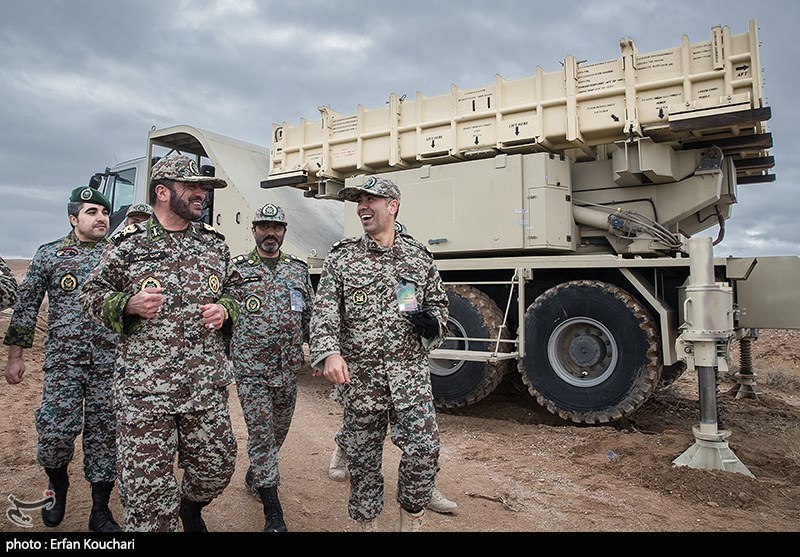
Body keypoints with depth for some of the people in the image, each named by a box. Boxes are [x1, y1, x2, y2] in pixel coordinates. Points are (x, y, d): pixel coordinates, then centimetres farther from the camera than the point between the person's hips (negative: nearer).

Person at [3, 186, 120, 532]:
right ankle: (57, 484, 30)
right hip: (63, 359, -1)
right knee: (56, 430, -4)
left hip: (111, 361, 1)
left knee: (105, 434, 4)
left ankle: (100, 511, 17)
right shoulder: (49, 254, 7)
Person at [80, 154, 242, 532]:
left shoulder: (215, 243, 10)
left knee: (217, 466, 15)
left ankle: (190, 508, 47)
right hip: (144, 389, -3)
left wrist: (225, 309, -3)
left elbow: (233, 289, 19)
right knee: (147, 487, 2)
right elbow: (92, 294, 6)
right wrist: (129, 304, -14)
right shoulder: (128, 243, 0)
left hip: (207, 387, 4)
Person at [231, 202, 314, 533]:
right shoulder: (237, 269, 1)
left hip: (288, 368, 4)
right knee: (260, 433, -4)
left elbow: (311, 315, 12)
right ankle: (273, 512, 2)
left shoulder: (299, 269, 9)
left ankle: (255, 474, 42)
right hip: (250, 367, -3)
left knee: (279, 430, 16)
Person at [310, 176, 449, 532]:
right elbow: (324, 311, -6)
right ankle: (366, 523, 31)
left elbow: (438, 304, 16)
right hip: (359, 374, 0)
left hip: (410, 372, 1)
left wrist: (432, 323, -7)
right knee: (362, 456, 10)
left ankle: (410, 521, 18)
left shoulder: (420, 256, 8)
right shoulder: (340, 257, 2)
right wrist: (329, 353, -23)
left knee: (424, 448, -6)